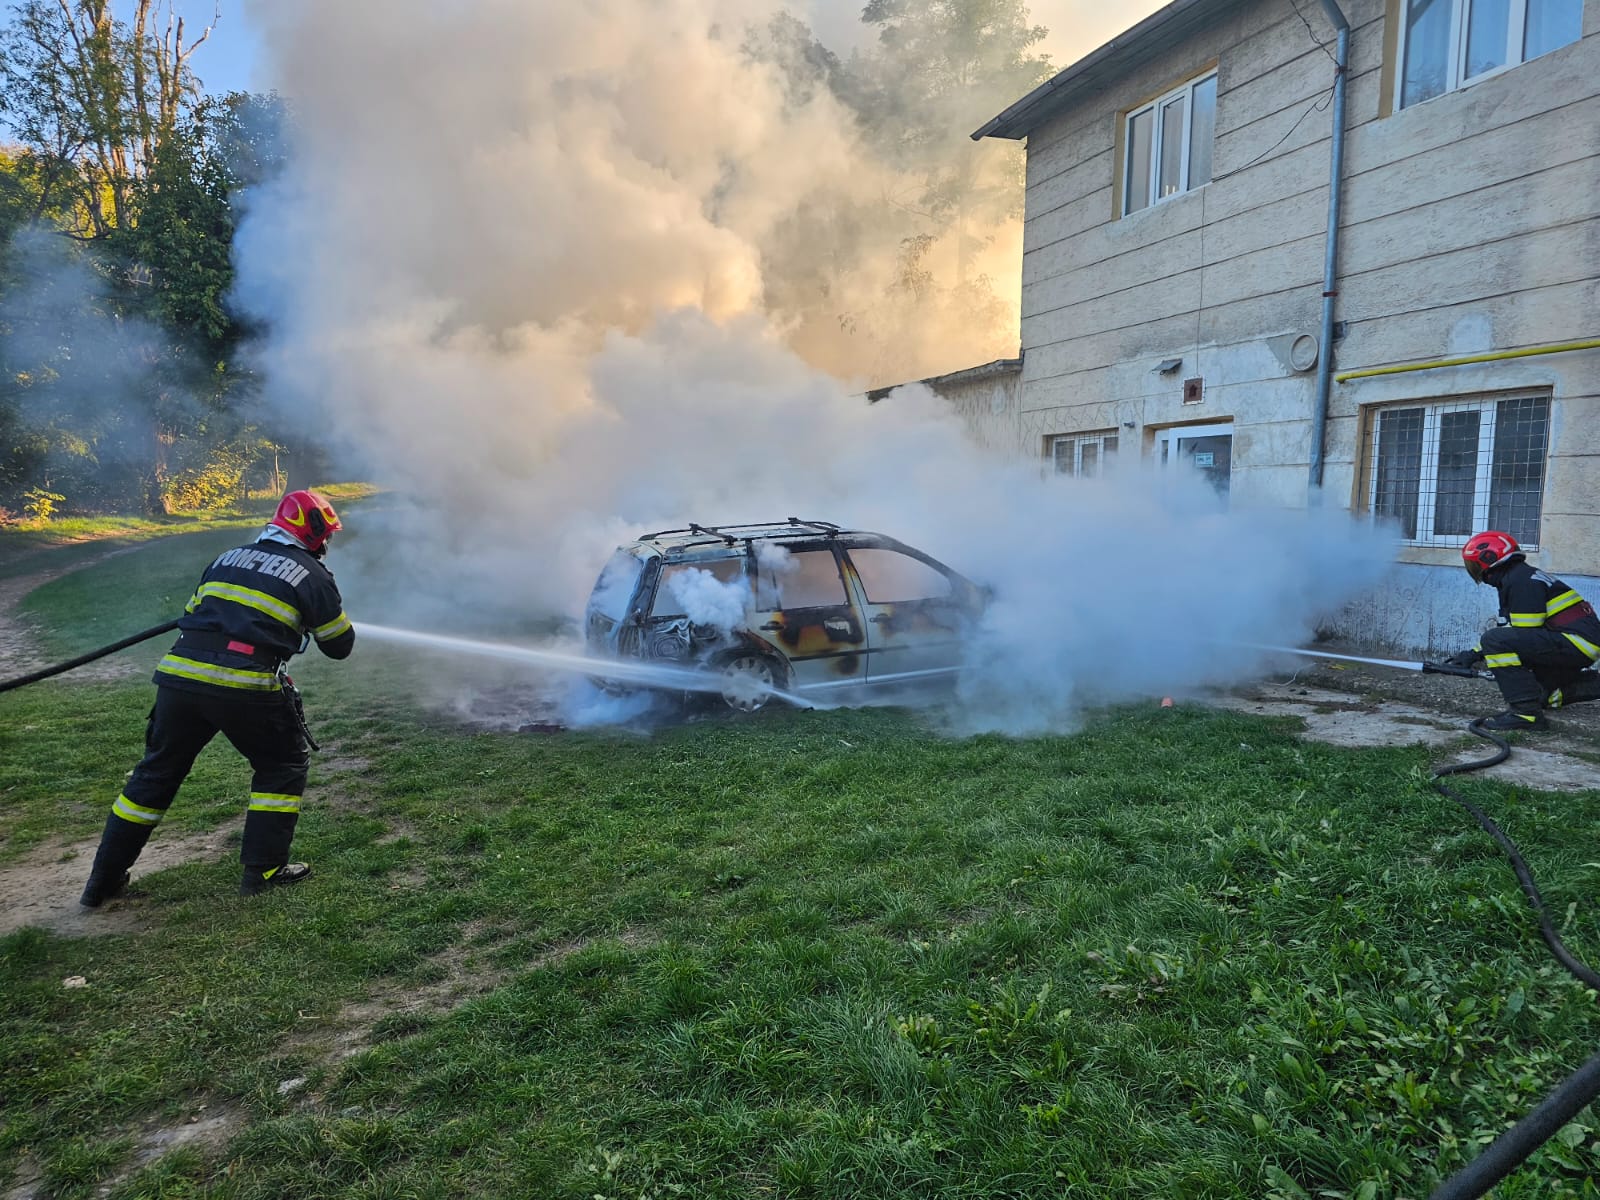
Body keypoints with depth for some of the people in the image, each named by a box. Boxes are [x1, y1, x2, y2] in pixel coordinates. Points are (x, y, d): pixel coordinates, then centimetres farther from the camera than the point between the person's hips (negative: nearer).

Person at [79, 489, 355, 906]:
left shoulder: (227, 559, 20)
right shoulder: (312, 576, 5)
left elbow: (191, 617, 24)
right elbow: (340, 646, 12)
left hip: (179, 675, 5)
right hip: (243, 687, -5)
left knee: (157, 771, 20)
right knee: (283, 765, 16)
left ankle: (104, 880, 28)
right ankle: (263, 869, 14)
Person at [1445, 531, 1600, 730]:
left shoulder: (1520, 580, -15)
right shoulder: (1516, 577, 17)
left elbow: (1525, 633, -18)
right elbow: (1508, 630, 19)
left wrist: (1476, 654, -10)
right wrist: (1475, 654, 12)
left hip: (1577, 642, -11)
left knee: (1494, 640, -25)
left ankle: (1526, 712, -25)